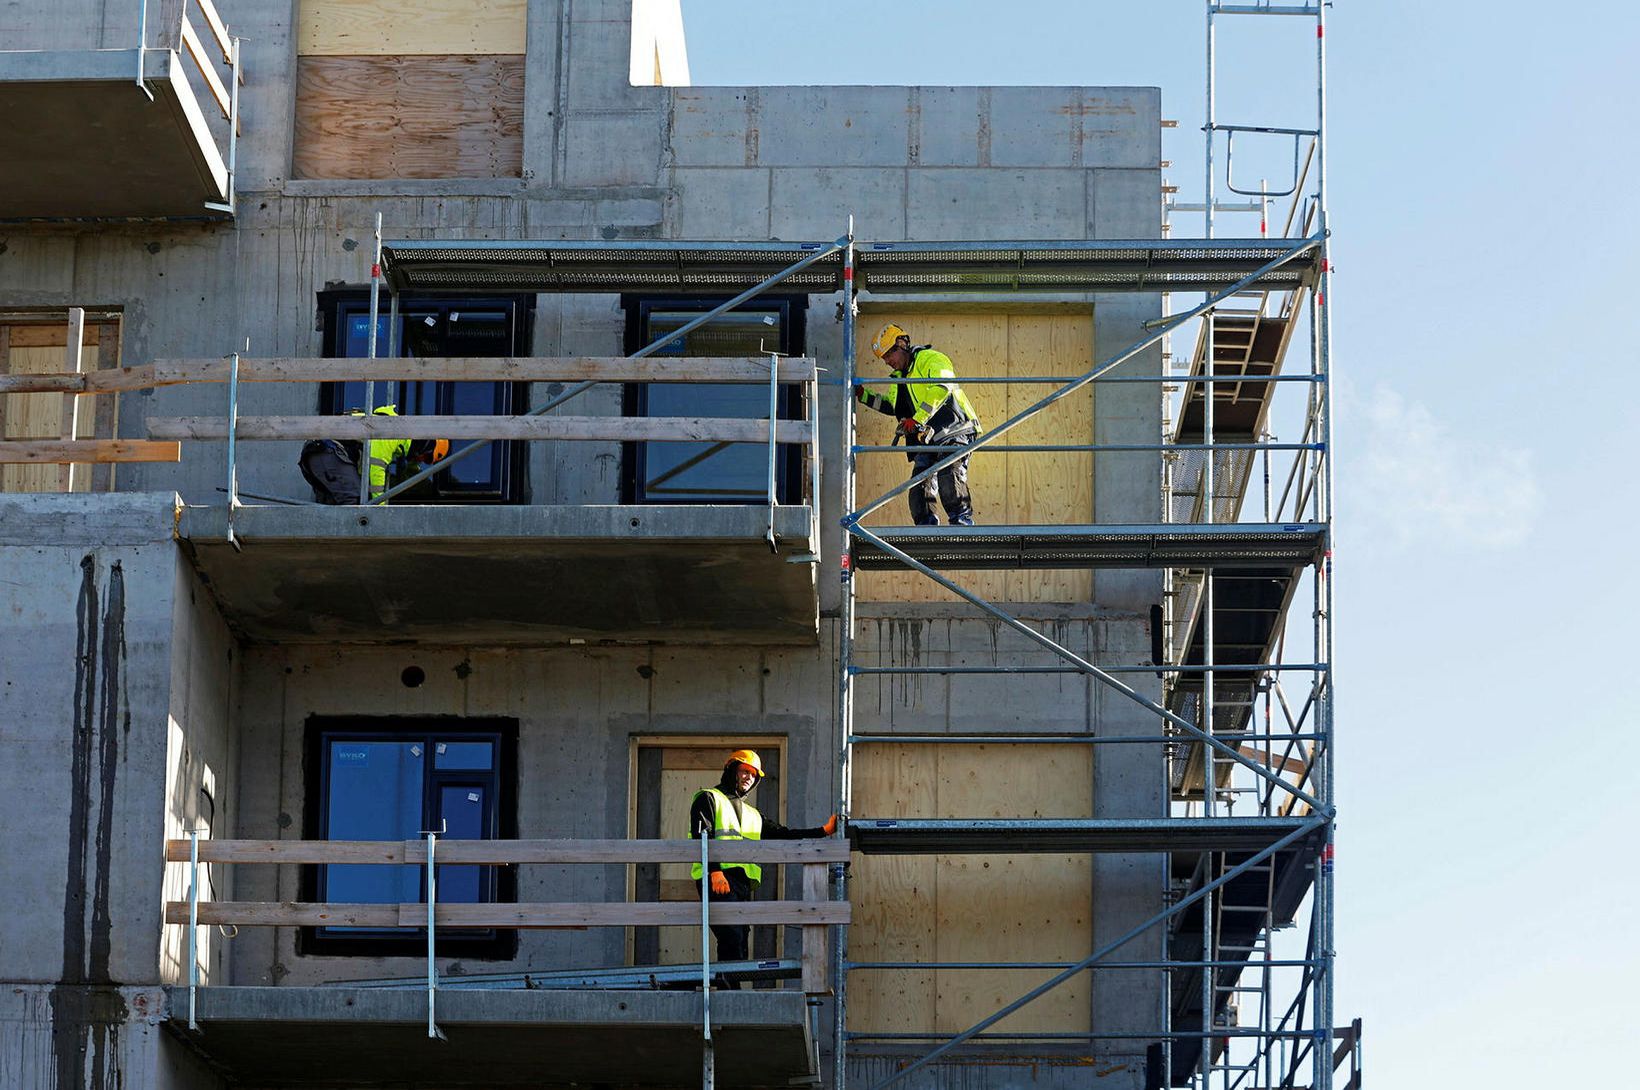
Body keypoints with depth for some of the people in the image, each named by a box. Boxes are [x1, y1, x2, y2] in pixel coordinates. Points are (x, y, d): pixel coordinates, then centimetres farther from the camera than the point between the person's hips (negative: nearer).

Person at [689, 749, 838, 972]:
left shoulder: (752, 815, 31)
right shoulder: (708, 799, 8)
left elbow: (783, 834, 25)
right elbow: (702, 836, -6)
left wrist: (824, 830, 17)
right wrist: (715, 870, -20)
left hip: (745, 884, 8)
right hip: (717, 878, -8)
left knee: (740, 944, 1)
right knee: (732, 938, -21)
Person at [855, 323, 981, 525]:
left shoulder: (929, 359, -6)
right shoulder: (899, 377, 23)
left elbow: (941, 388, -22)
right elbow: (891, 406, 35)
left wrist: (917, 419, -24)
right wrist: (863, 395, 22)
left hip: (953, 432, -9)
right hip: (927, 439, 9)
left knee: (949, 475, -24)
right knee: (920, 485, 1)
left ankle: (962, 521, -24)